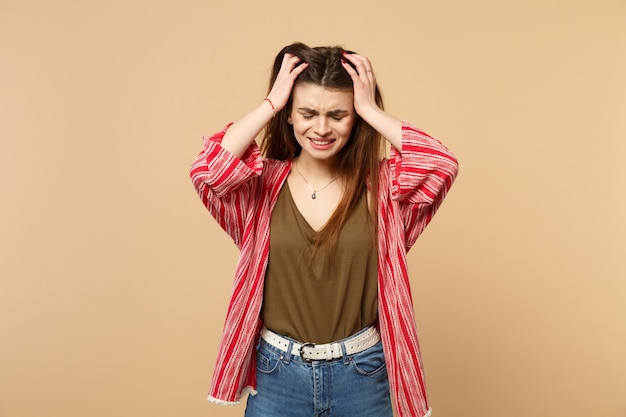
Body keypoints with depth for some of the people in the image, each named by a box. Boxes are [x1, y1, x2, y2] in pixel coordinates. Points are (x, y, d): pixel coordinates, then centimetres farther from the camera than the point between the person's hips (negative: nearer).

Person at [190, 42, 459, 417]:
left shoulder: (381, 185, -6)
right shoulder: (263, 186, -6)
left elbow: (443, 165, -22)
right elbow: (207, 170, -23)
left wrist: (371, 110, -16)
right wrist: (270, 103, -17)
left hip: (363, 376, 0)